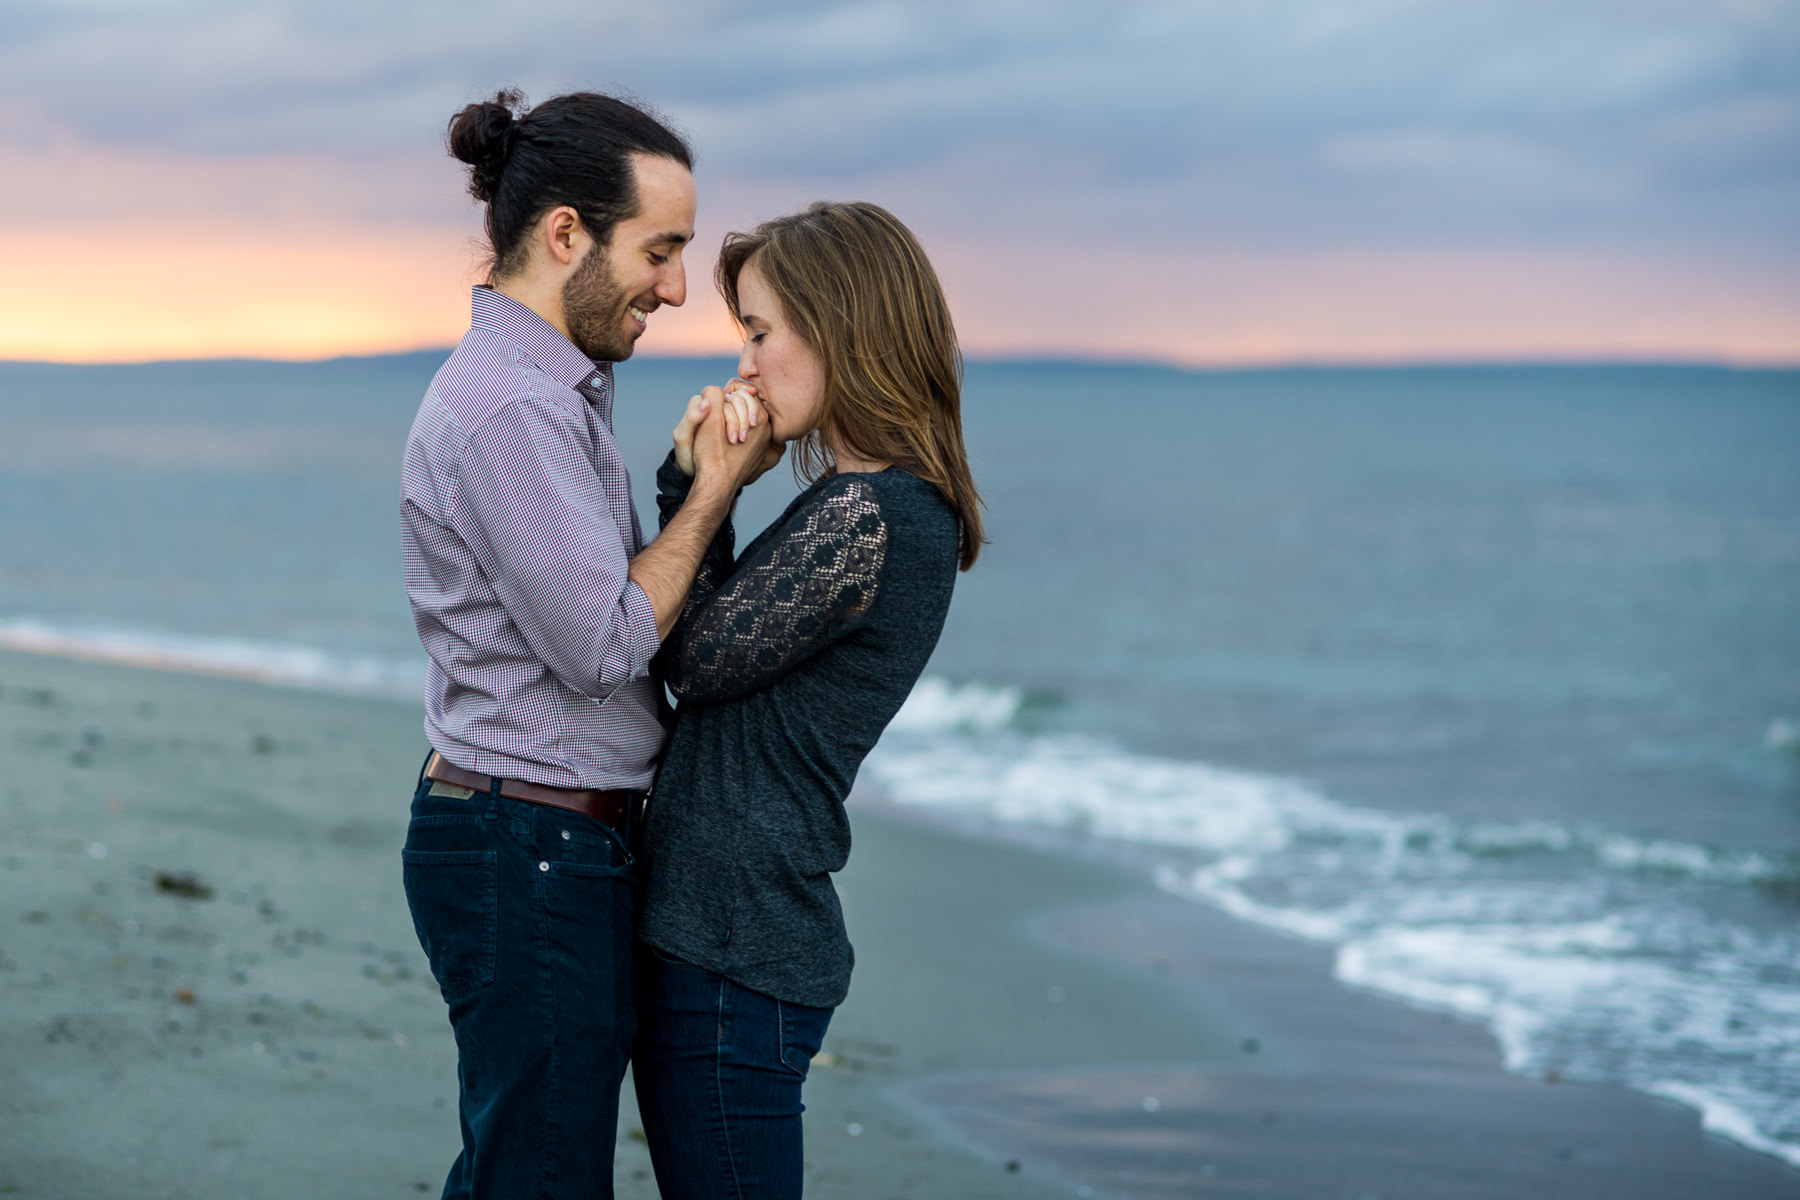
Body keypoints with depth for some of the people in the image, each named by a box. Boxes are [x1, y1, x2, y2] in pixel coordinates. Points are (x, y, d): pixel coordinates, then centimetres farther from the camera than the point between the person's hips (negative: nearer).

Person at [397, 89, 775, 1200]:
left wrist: (698, 478, 7)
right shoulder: (509, 408, -19)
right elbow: (602, 644, -19)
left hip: (557, 846, 11)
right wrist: (714, 494, -10)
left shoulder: (552, 390, 15)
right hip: (530, 849, -11)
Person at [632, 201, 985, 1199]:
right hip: (737, 932, 10)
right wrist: (695, 481, 4)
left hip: (732, 951, -10)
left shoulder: (867, 515, -19)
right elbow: (711, 646, 16)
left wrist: (702, 489, -5)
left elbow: (698, 662, -12)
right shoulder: (901, 506, 13)